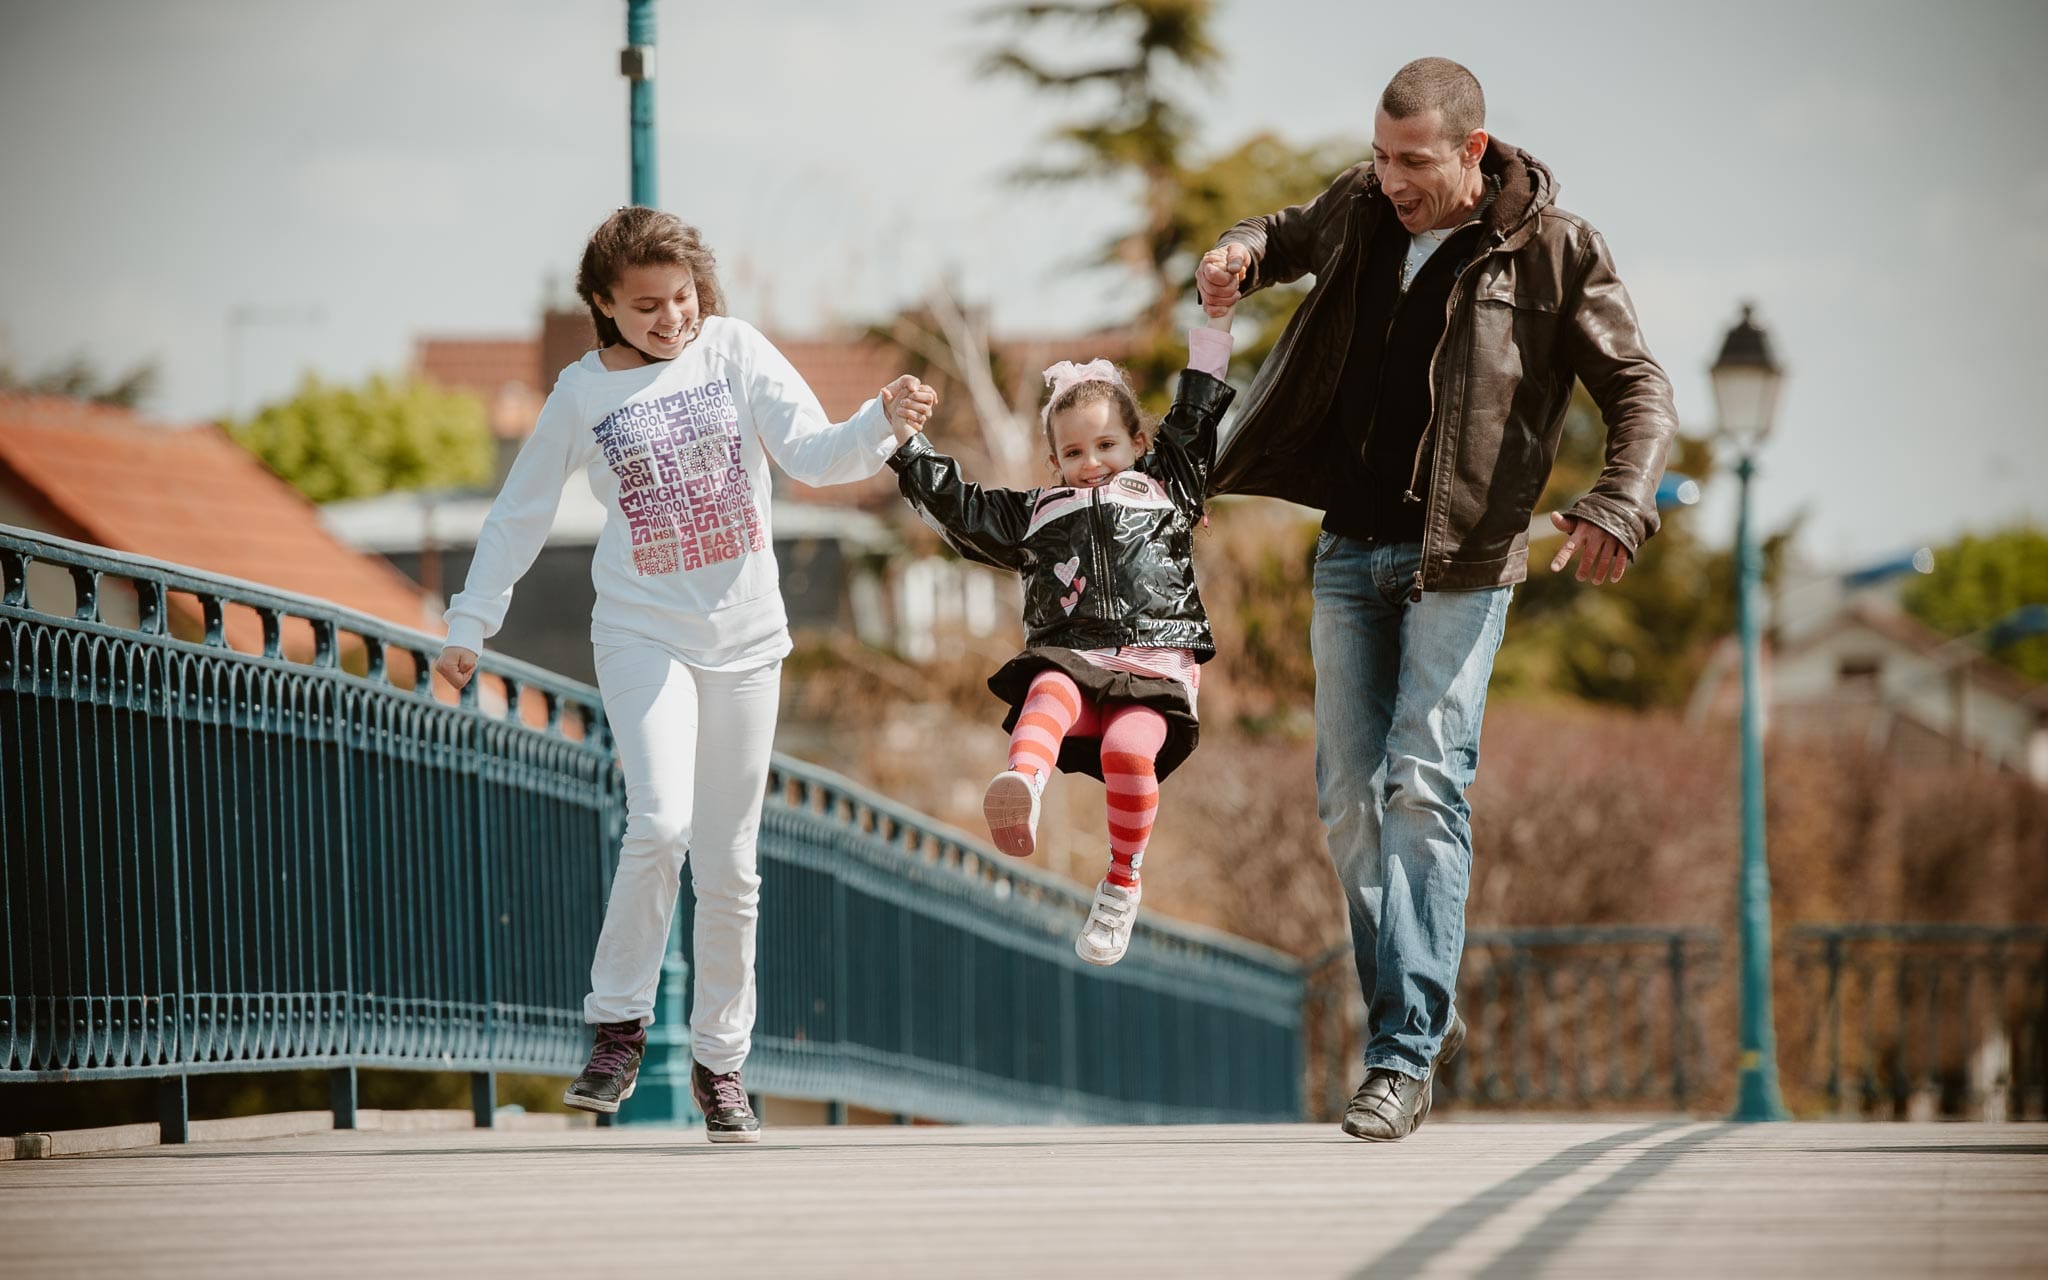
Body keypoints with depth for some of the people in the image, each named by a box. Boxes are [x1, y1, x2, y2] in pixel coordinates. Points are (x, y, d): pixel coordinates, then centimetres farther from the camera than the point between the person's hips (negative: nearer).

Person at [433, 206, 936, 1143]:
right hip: (643, 635, -2)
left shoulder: (733, 350, 2)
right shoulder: (583, 393, 1)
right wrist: (469, 626, 7)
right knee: (661, 822, -23)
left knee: (730, 864, 5)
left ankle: (719, 1060, 17)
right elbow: (519, 515, 9)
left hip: (744, 640, 2)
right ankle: (618, 1025, -9)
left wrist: (882, 422, -24)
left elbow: (811, 454, -5)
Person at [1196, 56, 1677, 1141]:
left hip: (1460, 562, -5)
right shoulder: (1360, 208, 5)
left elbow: (1642, 396, -7)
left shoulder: (1552, 252, -9)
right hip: (1349, 551, 5)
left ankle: (1403, 1053, -16)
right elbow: (1294, 237, 28)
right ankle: (1423, 1015, 19)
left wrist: (1618, 508, -25)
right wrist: (1243, 251, 3)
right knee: (1350, 795, 5)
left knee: (1424, 787, -15)